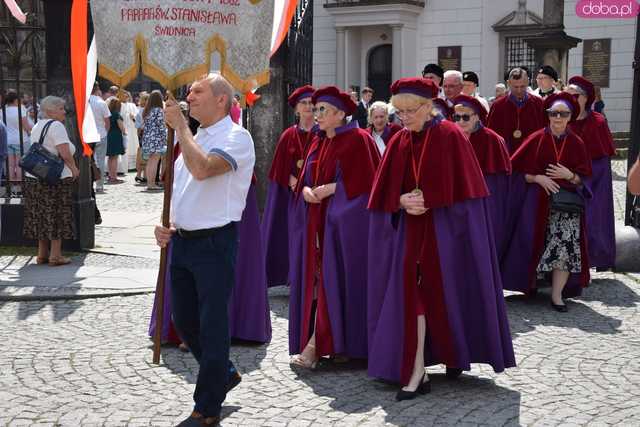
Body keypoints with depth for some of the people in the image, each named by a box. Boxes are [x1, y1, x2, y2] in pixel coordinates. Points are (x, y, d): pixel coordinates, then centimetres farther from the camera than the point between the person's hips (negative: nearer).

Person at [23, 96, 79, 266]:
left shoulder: (37, 127, 15)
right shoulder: (56, 126, -11)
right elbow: (65, 154, -19)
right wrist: (74, 169, -4)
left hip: (34, 176, 8)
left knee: (41, 216, 14)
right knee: (57, 216, 1)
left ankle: (42, 254, 20)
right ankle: (55, 255, 4)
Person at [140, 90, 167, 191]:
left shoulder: (146, 111, 11)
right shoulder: (158, 110, -9)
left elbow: (144, 126, 13)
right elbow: (161, 126, -11)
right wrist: (165, 139, -5)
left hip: (147, 138, 7)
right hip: (156, 139, -7)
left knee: (149, 162, 11)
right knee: (155, 162, -6)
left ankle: (149, 182, 14)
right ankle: (152, 184, -7)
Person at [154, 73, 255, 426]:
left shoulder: (235, 137, -11)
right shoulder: (194, 138, 14)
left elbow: (202, 169, -29)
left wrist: (179, 125, -18)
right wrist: (167, 225, 6)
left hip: (214, 242, -9)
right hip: (182, 240, 9)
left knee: (212, 325, 0)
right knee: (184, 320, 16)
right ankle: (223, 375, 38)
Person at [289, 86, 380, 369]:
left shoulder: (358, 140, -7)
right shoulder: (318, 144, 16)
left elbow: (363, 180, -13)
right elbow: (305, 179, 17)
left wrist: (331, 188, -13)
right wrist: (307, 191, -5)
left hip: (346, 219, -8)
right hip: (319, 219, 8)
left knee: (332, 281, -8)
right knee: (319, 280, 5)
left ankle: (314, 346, -8)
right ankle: (332, 343, 13)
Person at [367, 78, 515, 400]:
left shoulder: (450, 136, -6)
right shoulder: (399, 142, 8)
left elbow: (461, 188, -10)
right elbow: (387, 192, 7)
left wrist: (427, 200, -17)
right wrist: (403, 201, -13)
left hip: (445, 226, -4)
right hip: (411, 229, 4)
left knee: (446, 292, 3)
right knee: (412, 291, -3)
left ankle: (454, 354, 26)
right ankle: (416, 371, 1)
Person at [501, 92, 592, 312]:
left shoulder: (577, 143, 5)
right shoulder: (537, 139, 1)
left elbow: (584, 177, 7)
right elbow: (517, 170, 1)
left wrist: (570, 176, -13)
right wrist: (537, 178, -14)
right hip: (538, 201, 0)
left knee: (566, 247, -11)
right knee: (534, 244, 2)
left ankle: (557, 294, -2)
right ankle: (530, 283, 24)